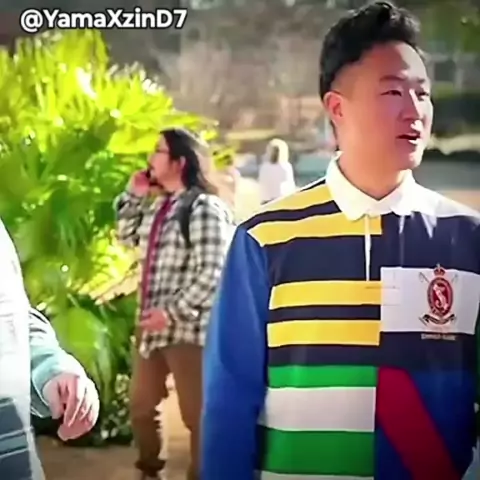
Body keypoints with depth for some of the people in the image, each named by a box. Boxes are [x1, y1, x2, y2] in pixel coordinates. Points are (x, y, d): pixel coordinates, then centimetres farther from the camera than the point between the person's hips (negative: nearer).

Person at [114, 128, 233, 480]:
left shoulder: (205, 208, -16)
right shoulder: (159, 206, 12)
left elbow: (211, 273, -21)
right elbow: (128, 238, 25)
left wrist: (173, 313, -21)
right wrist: (134, 196, 11)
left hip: (189, 329, -9)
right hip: (153, 325, 9)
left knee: (196, 414, 3)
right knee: (141, 406, 20)